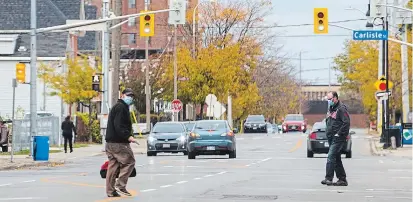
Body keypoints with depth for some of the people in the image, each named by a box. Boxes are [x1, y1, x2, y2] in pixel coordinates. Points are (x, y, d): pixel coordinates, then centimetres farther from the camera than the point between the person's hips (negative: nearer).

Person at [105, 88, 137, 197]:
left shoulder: (117, 107, 24)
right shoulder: (121, 107, -10)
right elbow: (118, 126, -21)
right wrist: (128, 136, -23)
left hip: (111, 142, 11)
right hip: (119, 143, -11)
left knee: (113, 166, 9)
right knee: (129, 161, -5)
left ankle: (111, 191, 9)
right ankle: (120, 185, -9)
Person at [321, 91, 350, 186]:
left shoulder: (341, 108, -12)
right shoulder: (331, 109, 18)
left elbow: (346, 123, -20)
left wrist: (339, 133, -19)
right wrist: (328, 133, 16)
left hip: (338, 138, -10)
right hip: (332, 138, 10)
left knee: (331, 157, -15)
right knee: (336, 159, 11)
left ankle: (328, 178, -16)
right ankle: (342, 179, 15)